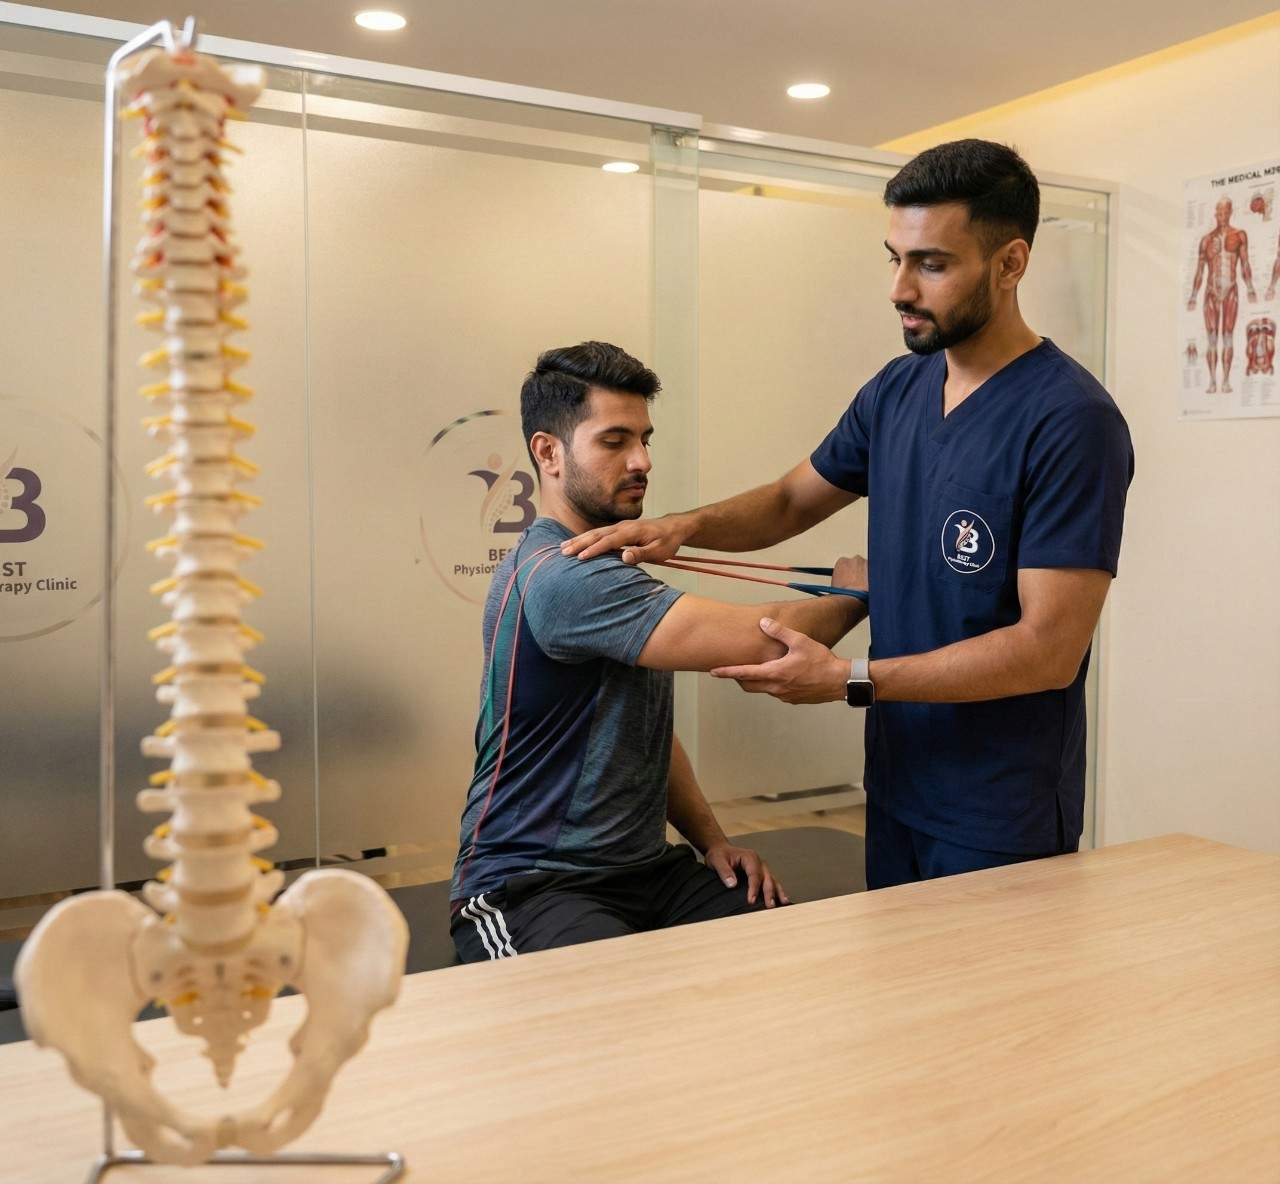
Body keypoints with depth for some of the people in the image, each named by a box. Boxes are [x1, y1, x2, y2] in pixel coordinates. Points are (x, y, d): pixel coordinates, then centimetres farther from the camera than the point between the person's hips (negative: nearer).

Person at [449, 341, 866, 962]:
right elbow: (761, 641, -25)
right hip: (531, 885, -9)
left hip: (646, 867, 9)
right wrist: (857, 593, -5)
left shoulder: (607, 567, 15)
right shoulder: (559, 577, -19)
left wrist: (712, 841, 6)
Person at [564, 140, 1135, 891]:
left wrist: (849, 680, -22)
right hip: (895, 789, 7)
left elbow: (1050, 648, -22)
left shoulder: (1071, 422, -19)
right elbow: (792, 500, 16)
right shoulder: (897, 391, 3)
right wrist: (685, 526, -4)